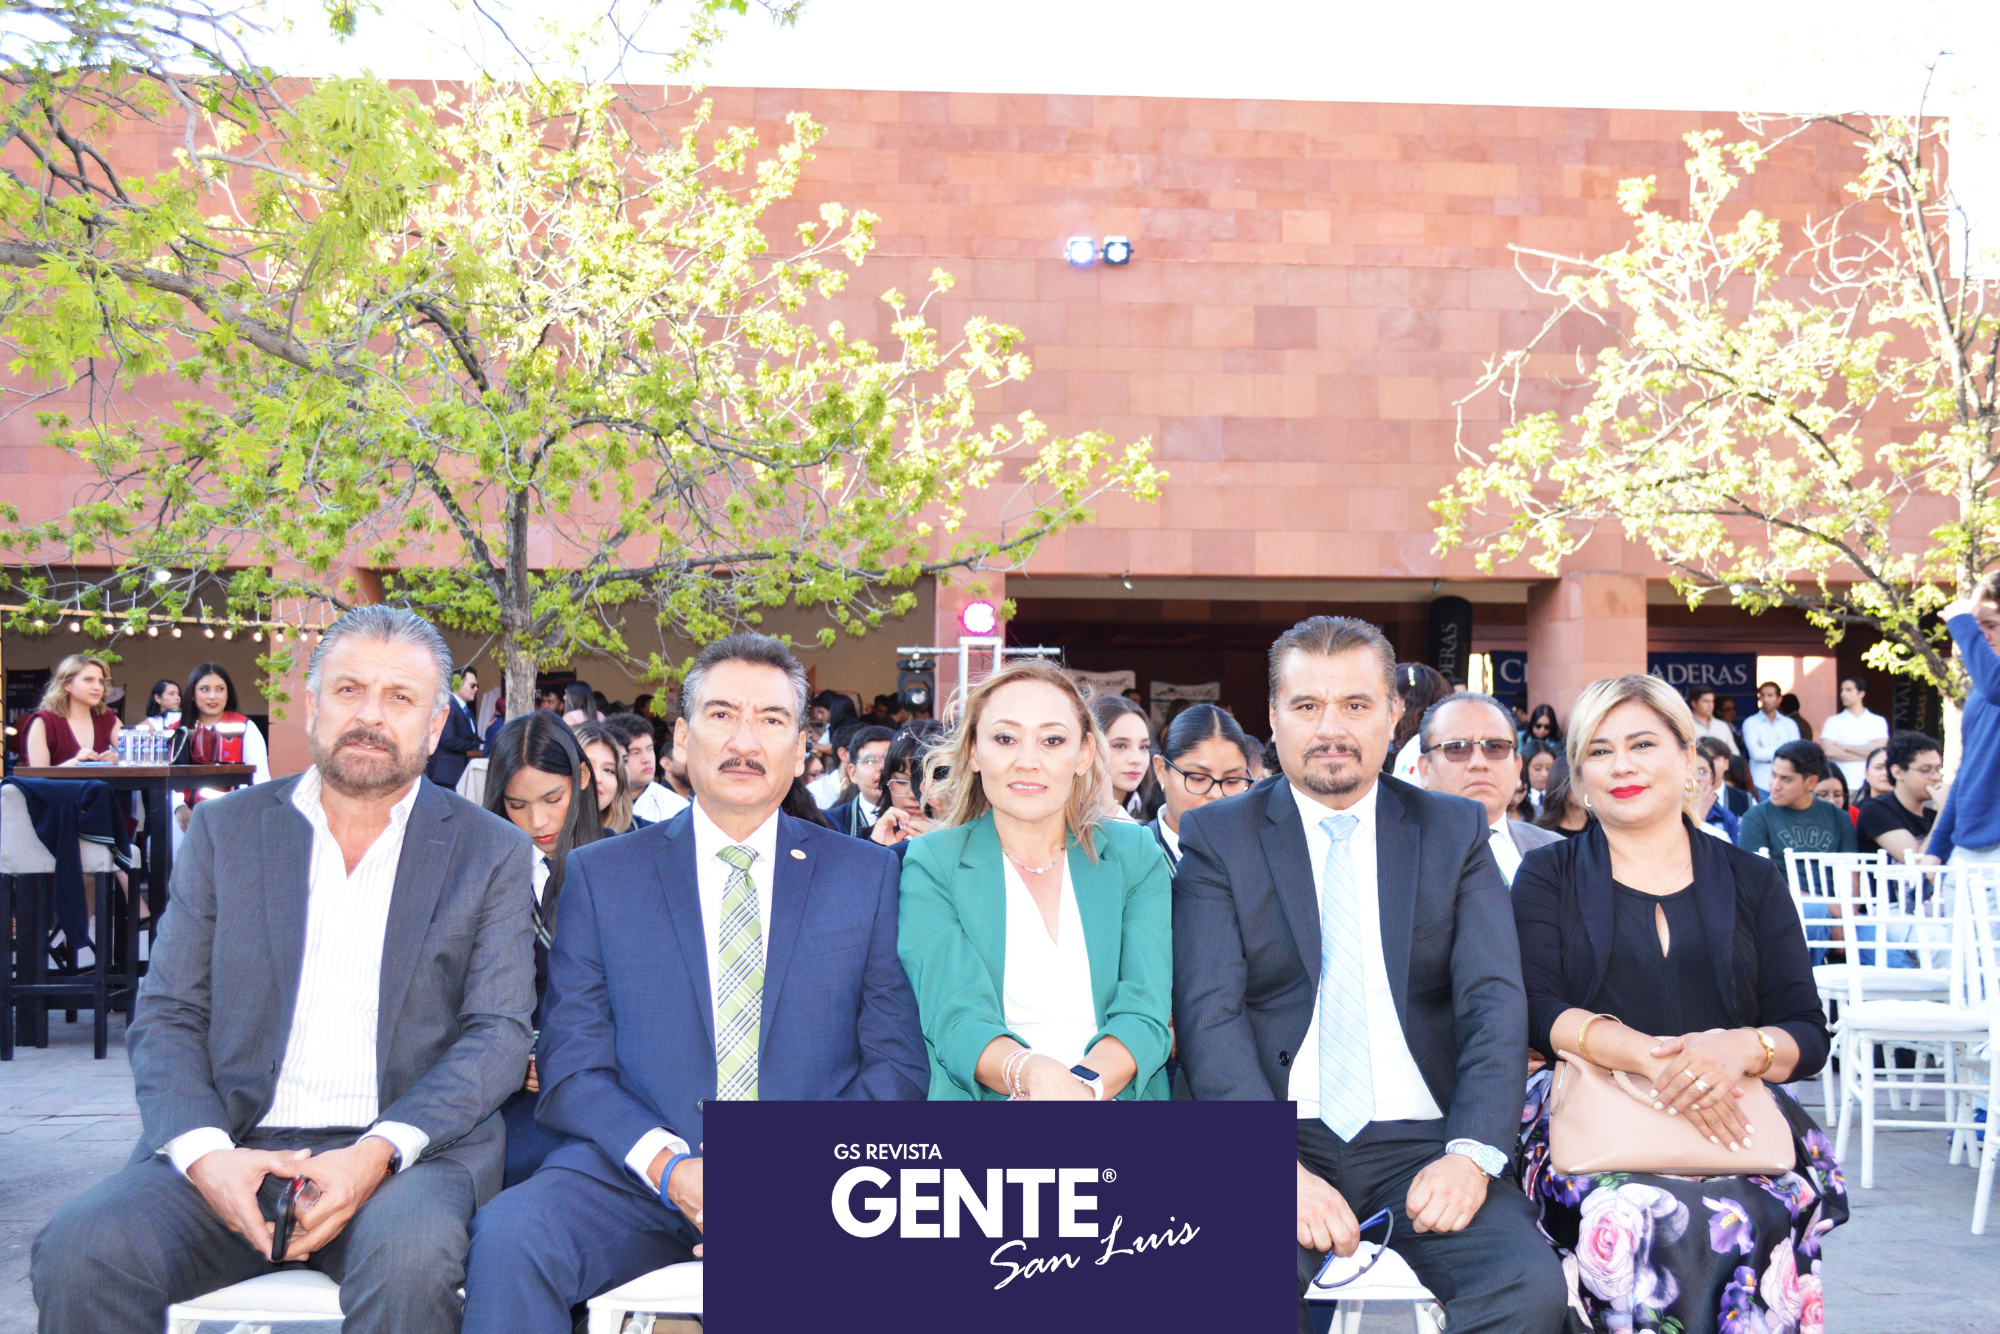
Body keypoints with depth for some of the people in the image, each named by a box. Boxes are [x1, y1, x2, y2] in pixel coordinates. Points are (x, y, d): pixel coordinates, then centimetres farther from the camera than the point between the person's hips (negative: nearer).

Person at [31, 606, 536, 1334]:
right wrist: (202, 1152, -11)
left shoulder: (492, 851, 8)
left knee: (408, 1252, -35)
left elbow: (498, 1034, 1)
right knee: (80, 1248, -26)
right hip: (232, 1149, 2)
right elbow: (165, 1017, 9)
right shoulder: (225, 829, 13)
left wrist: (380, 1152, -16)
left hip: (409, 1152, -2)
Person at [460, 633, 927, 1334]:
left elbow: (898, 1061, 6)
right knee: (507, 1238, -29)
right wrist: (669, 1166, -15)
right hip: (636, 1168, 0)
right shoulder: (598, 875, 9)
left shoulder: (867, 874, 10)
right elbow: (572, 1067, 3)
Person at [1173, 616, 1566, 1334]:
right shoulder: (1216, 838, 6)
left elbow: (1495, 1002, 2)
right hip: (1273, 1143, -2)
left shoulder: (1455, 831, 12)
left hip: (1420, 1140, 2)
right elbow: (1210, 1014, -5)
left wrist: (1470, 1154, -15)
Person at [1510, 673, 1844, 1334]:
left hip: (1734, 1125, 2)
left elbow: (1808, 1034, 9)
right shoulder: (1549, 877, 12)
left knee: (1748, 1224, -30)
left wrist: (1743, 1047, -15)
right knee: (1640, 1222, -32)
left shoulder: (1754, 883, 16)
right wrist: (1650, 1055, -18)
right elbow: (1535, 1011, -2)